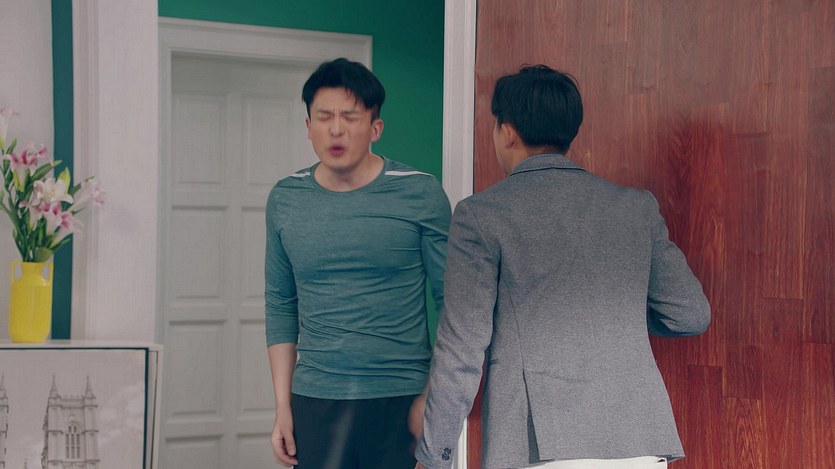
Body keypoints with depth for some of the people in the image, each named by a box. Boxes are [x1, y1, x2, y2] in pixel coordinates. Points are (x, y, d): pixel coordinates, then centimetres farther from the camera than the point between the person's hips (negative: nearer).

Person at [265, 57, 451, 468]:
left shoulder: (421, 194, -4)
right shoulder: (285, 200, 6)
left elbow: (451, 302, -2)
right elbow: (280, 307, 10)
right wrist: (282, 407, 6)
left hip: (400, 400, -2)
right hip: (315, 402, 2)